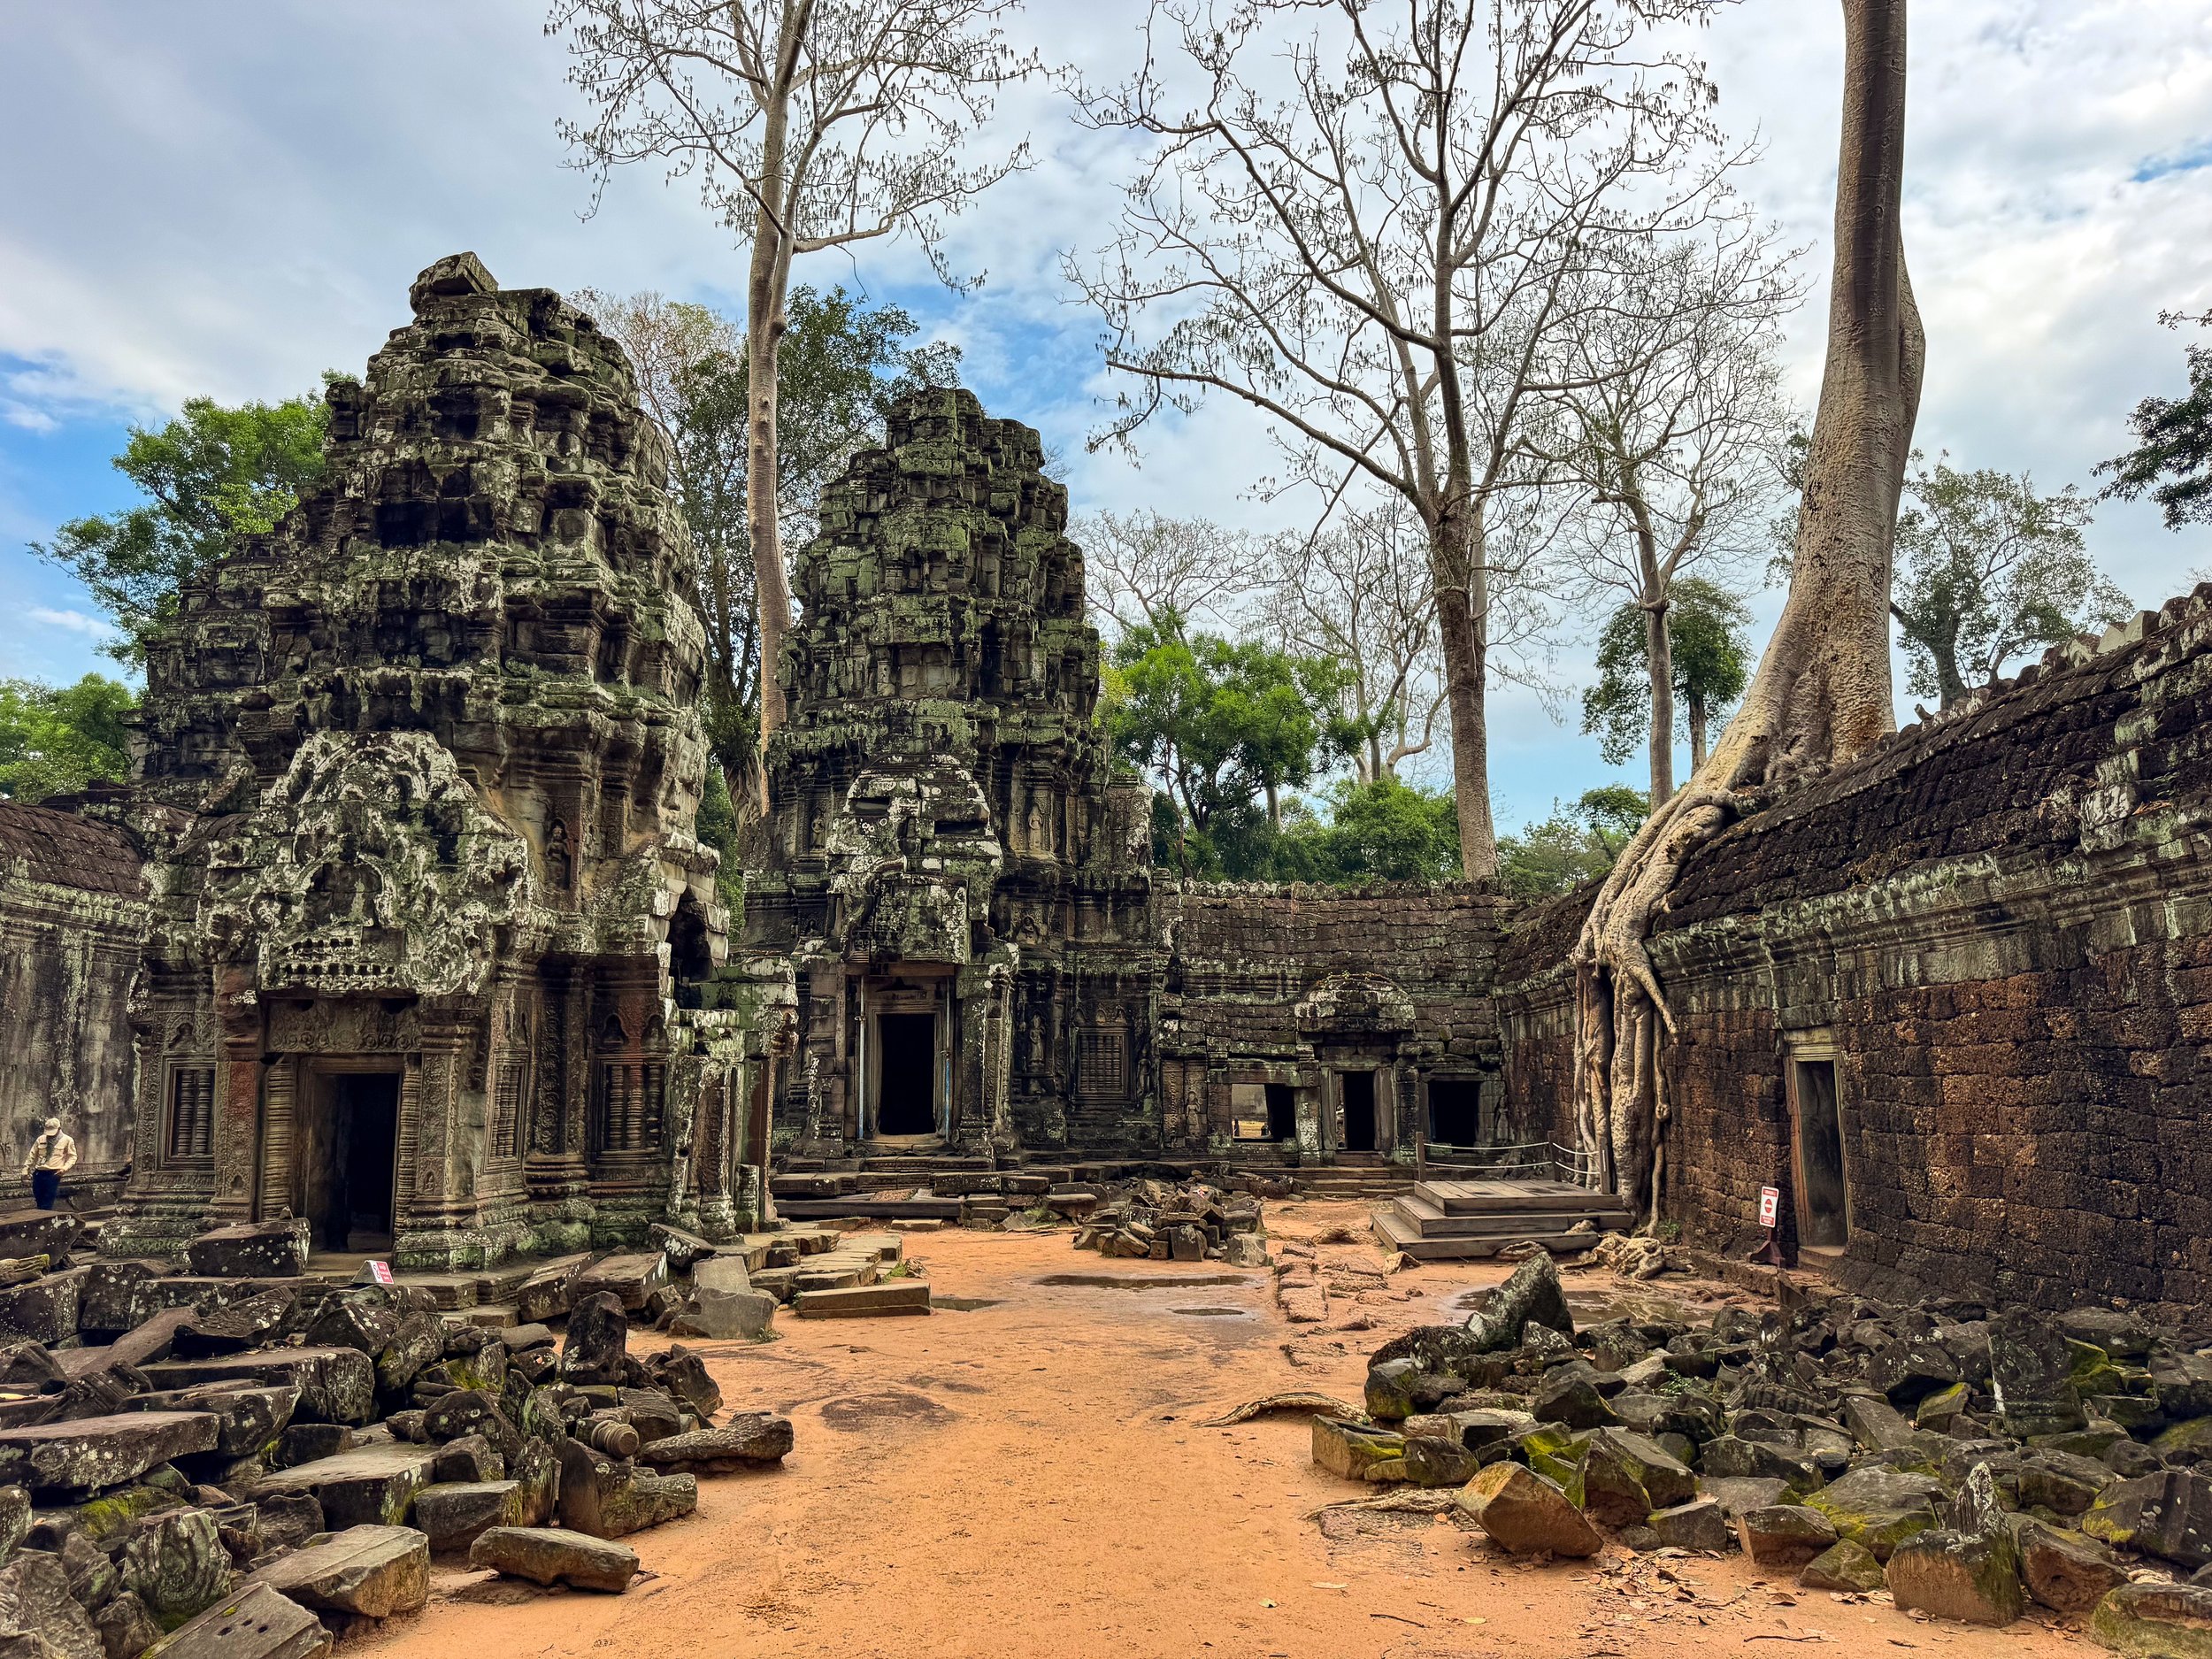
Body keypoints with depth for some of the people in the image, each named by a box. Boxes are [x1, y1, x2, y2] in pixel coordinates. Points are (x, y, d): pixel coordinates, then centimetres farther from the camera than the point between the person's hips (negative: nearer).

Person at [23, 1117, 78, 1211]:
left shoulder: (67, 1140, 0)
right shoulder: (41, 1139, 11)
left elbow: (72, 1157, 2)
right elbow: (32, 1156, 16)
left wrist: (64, 1168, -13)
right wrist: (26, 1169, 8)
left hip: (53, 1175, -4)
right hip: (38, 1173, 4)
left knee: (47, 1204, -6)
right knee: (39, 1202, 8)